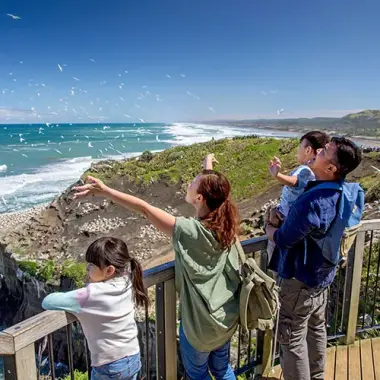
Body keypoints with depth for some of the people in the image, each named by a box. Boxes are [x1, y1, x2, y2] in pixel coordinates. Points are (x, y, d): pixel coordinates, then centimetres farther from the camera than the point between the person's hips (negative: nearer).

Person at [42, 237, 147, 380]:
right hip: (133, 358, 5)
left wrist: (73, 300, -3)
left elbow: (47, 302, -23)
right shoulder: (127, 283, -12)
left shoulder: (91, 295, -26)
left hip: (109, 366, -5)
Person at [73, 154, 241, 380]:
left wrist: (105, 191, -27)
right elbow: (213, 188, 6)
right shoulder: (225, 223, -11)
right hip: (228, 318, 6)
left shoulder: (190, 231, -29)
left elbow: (145, 209, -30)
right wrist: (208, 168, 24)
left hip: (201, 323, -6)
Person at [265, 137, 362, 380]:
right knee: (316, 328, 26)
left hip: (301, 280, -9)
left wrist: (269, 226, -3)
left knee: (292, 338, 9)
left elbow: (282, 240, -23)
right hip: (323, 274, 9)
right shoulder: (342, 192, -6)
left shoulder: (313, 202, -34)